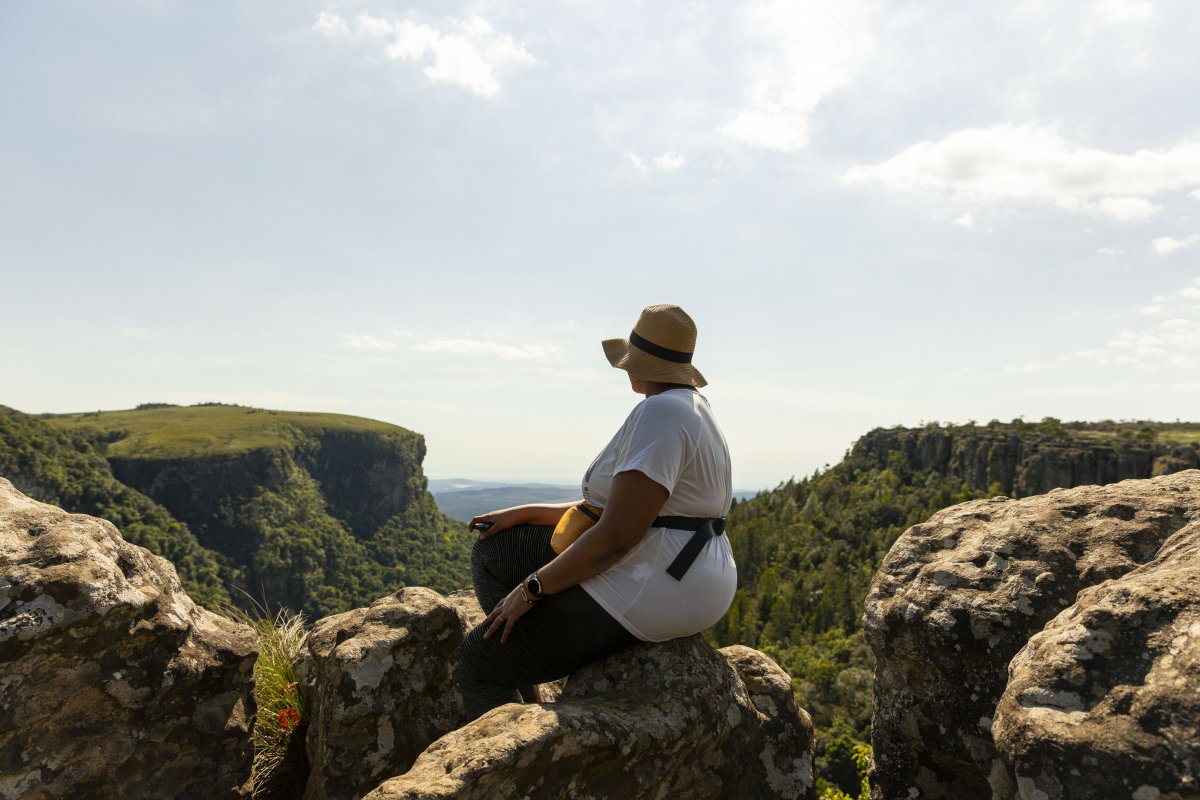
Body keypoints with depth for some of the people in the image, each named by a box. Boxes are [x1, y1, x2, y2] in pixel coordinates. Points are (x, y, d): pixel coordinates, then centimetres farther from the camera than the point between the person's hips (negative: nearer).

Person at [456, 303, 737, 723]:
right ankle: (529, 710, 12)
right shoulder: (688, 408, 13)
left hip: (653, 593, -11)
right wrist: (525, 513, 12)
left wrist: (531, 589, -16)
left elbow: (616, 535, -27)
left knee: (478, 658, -3)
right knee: (490, 553, 12)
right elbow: (613, 509, 15)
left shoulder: (659, 412, -20)